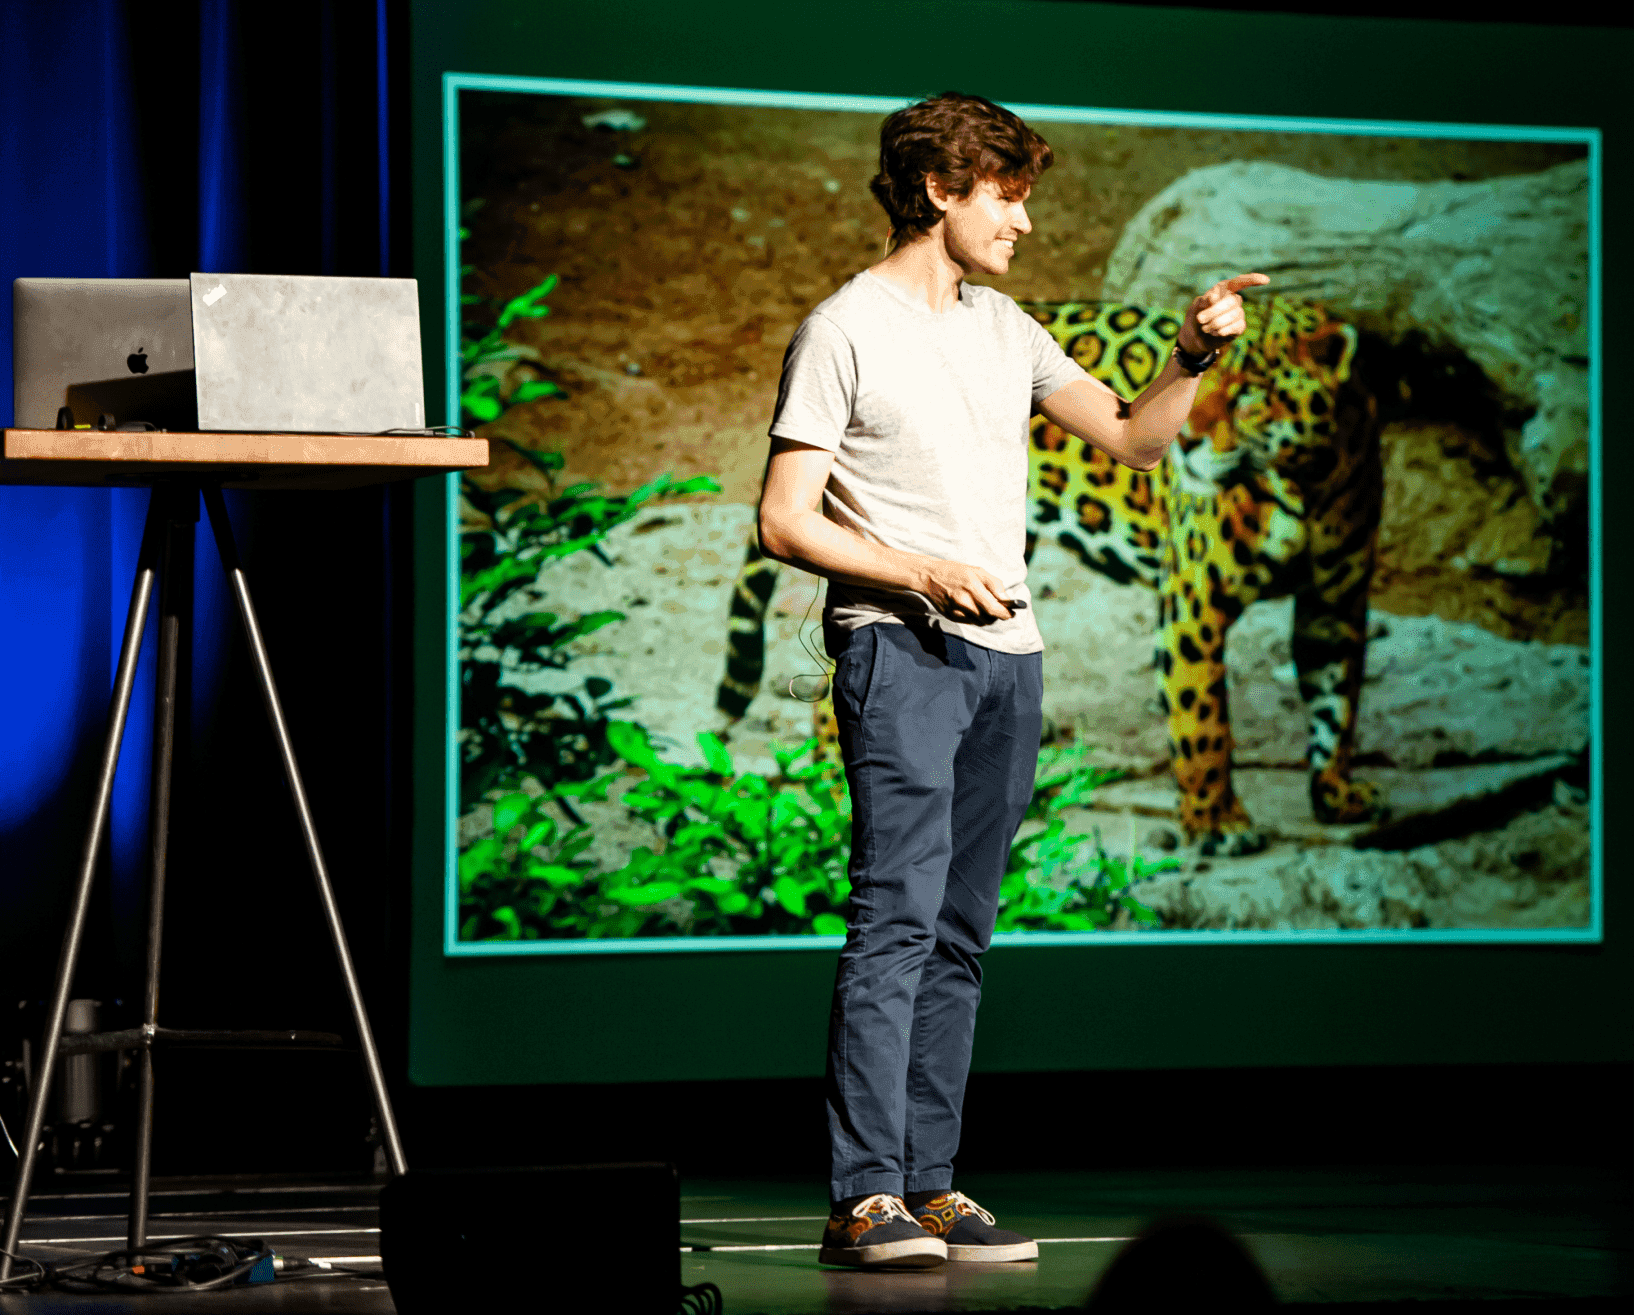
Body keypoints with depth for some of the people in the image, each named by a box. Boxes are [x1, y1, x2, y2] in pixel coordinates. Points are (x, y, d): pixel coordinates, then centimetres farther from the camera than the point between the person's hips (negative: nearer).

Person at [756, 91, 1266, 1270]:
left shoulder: (1004, 330, 18)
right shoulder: (845, 332, -2)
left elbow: (1132, 437, 20)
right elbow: (787, 521, -5)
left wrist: (1194, 360, 3)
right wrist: (923, 572, -16)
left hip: (1007, 652, 7)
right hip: (898, 645, -7)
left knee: (960, 934, 6)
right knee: (897, 917, -16)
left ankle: (929, 1186, 8)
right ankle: (866, 1200, -19)